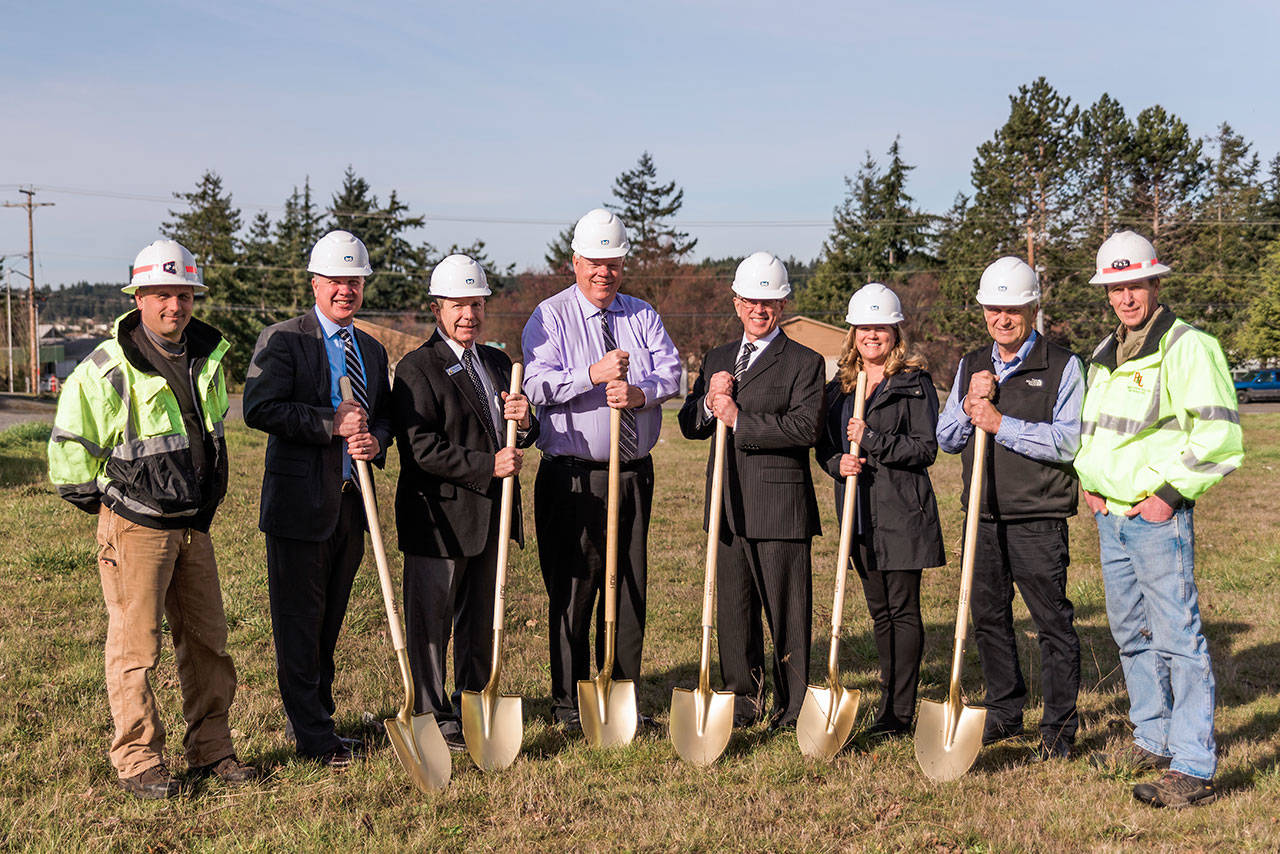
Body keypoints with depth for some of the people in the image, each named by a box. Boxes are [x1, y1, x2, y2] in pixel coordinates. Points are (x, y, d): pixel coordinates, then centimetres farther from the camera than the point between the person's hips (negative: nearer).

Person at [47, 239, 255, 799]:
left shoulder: (208, 358, 5)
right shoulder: (106, 372, -14)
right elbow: (69, 450, -6)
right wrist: (106, 502, 3)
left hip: (194, 526, 6)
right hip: (136, 528, -6)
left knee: (207, 641, 10)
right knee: (135, 646, -1)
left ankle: (210, 749, 22)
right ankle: (137, 760, 10)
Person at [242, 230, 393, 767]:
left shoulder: (372, 350, 15)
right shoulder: (282, 340, -6)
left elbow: (384, 417, 18)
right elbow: (259, 410, -17)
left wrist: (375, 442, -5)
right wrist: (333, 424, -20)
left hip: (352, 501, 6)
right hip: (301, 504, -6)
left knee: (330, 619, 15)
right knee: (299, 622, 0)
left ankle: (316, 717, 29)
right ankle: (313, 737, 9)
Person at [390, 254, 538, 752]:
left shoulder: (498, 363, 14)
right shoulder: (417, 369, -8)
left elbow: (518, 440, 16)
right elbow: (421, 448, -16)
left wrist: (524, 422, -8)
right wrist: (487, 466, -21)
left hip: (489, 513, 7)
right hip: (439, 514, -7)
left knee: (480, 619, 16)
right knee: (431, 620, 3)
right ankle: (433, 717, 14)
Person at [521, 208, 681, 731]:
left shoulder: (642, 316, 12)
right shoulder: (551, 316, -1)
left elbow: (671, 372, 1)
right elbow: (537, 385, -13)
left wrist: (640, 391, -19)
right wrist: (594, 374, -23)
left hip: (635, 472, 4)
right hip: (574, 476, -4)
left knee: (630, 585, 9)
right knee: (573, 587, -1)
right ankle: (568, 703, 10)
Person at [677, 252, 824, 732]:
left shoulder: (804, 363, -2)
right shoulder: (717, 359, 17)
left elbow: (806, 427, -17)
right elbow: (689, 426, 14)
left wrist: (740, 421, -17)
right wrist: (709, 403, -8)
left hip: (780, 504, -6)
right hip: (728, 506, 6)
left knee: (787, 613, 1)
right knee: (733, 610, 12)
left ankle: (793, 710, 12)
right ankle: (742, 702, 25)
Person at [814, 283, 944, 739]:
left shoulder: (914, 383, -3)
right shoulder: (840, 387, 14)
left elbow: (925, 449, -10)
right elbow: (824, 444, 16)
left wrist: (871, 439, -18)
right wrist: (838, 462, -6)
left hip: (902, 511, -6)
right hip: (859, 513, 6)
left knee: (903, 609, -3)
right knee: (879, 611, 13)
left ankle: (901, 710, 3)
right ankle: (889, 698, 24)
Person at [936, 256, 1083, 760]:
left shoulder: (1063, 367, -3)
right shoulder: (971, 366, 13)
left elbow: (1067, 443, -13)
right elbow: (946, 439, 12)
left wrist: (1000, 424, -17)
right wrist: (969, 407, -7)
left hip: (1039, 520, -5)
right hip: (983, 516, 5)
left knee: (1053, 623, 1)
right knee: (988, 619, 13)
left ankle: (1059, 726, 13)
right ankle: (1004, 714, 27)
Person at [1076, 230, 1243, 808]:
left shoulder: (1188, 347, -10)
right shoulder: (1106, 355, 15)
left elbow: (1219, 435, -15)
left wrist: (1168, 491, -14)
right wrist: (1089, 479, 13)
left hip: (1158, 515, -8)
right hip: (1110, 515, 9)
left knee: (1177, 636, -8)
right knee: (1131, 632, 16)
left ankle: (1193, 768, -4)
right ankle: (1154, 741, 29)